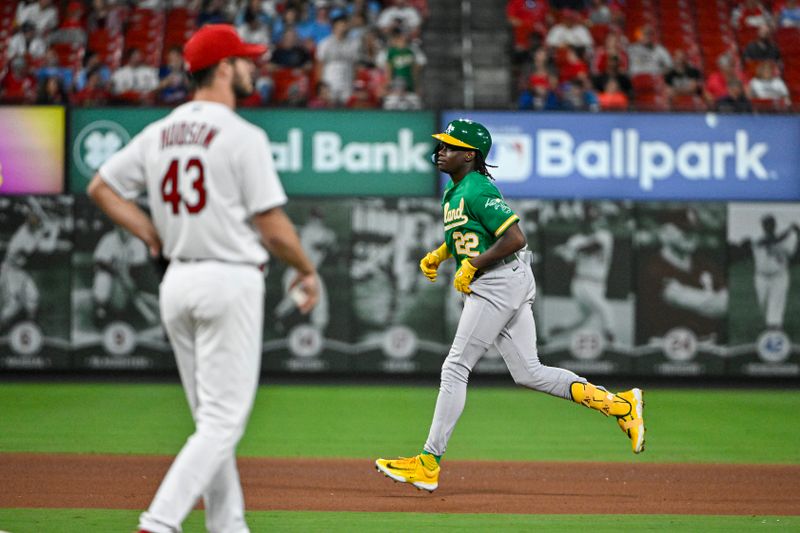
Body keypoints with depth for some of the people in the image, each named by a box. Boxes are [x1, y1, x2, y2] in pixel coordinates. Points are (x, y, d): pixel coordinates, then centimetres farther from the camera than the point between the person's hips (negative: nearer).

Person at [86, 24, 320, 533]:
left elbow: (101, 187, 14)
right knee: (222, 420, -6)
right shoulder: (243, 137, -13)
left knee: (212, 418, 16)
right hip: (231, 281, -7)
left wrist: (154, 235, 14)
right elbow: (272, 225, -12)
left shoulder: (158, 134, 8)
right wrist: (307, 271, 4)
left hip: (177, 281, 7)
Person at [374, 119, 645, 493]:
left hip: (500, 281, -10)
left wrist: (472, 266, -17)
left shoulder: (478, 191, -15)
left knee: (455, 369, -8)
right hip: (492, 286, 10)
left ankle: (428, 464, -6)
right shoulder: (453, 192, 15)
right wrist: (438, 255, 17)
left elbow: (515, 238, -21)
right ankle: (618, 404, 10)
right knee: (528, 373, 9)